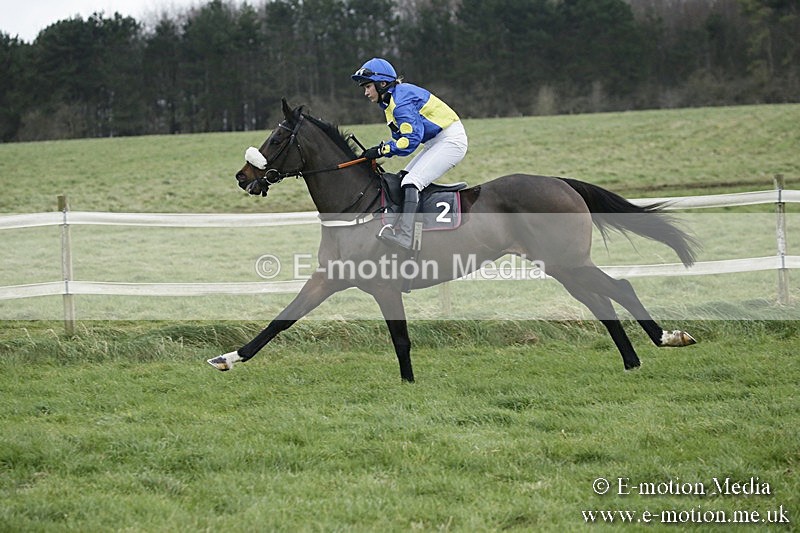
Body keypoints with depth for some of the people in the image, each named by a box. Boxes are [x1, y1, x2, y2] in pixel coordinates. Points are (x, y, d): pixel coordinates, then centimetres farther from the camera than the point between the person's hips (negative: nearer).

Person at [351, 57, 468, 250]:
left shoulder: (401, 101, -19)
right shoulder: (390, 100, 13)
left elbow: (411, 140, -24)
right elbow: (400, 137, 15)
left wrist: (381, 150, -18)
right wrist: (381, 150, -2)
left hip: (451, 140, -11)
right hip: (436, 142, 11)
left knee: (411, 181, -22)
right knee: (404, 178, 11)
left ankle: (404, 234, -33)